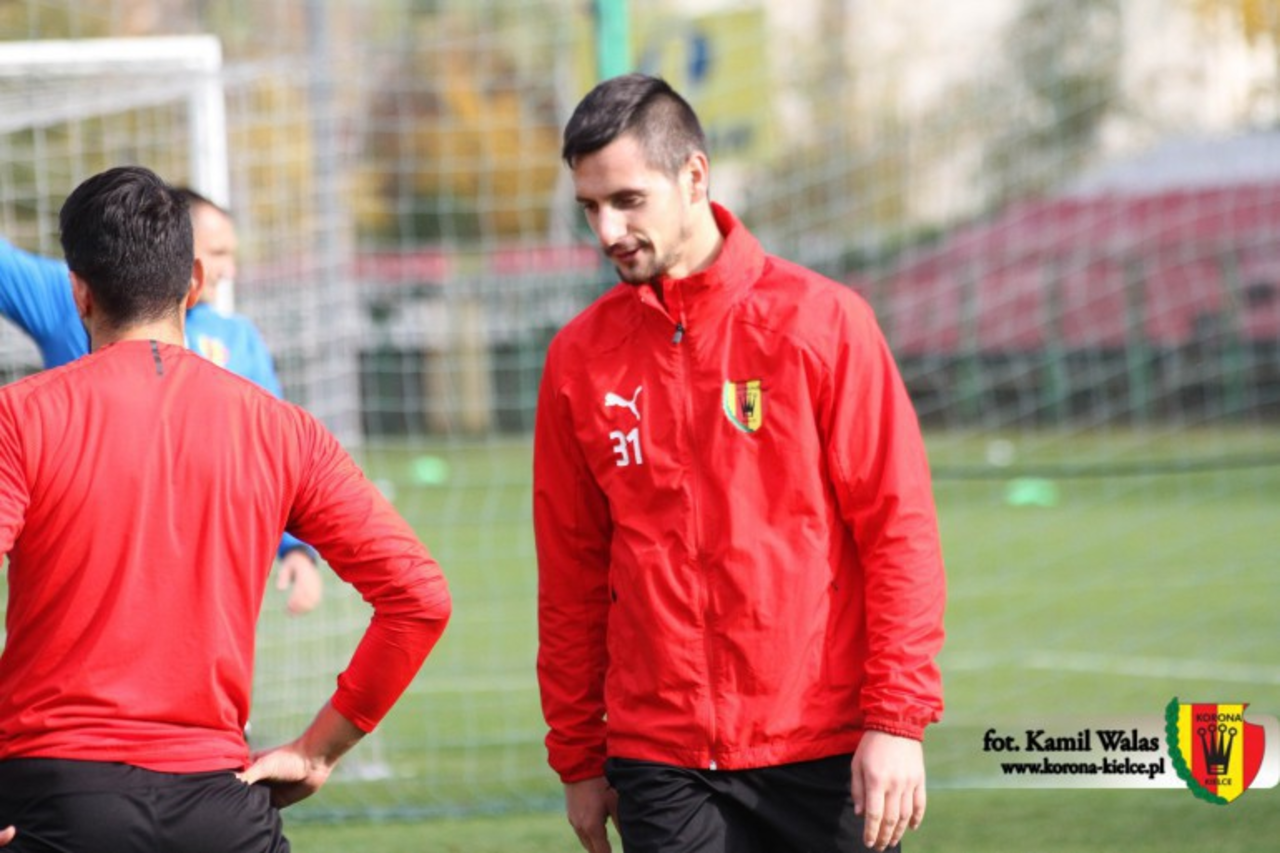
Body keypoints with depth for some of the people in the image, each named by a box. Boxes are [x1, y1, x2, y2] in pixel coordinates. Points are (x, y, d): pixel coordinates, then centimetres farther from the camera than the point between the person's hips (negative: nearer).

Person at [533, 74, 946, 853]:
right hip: (662, 772, 2)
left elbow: (899, 527, -4)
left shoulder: (819, 320, -3)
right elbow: (571, 575, 11)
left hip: (824, 759, -2)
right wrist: (577, 756, 10)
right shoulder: (581, 357, 6)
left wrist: (897, 720, -10)